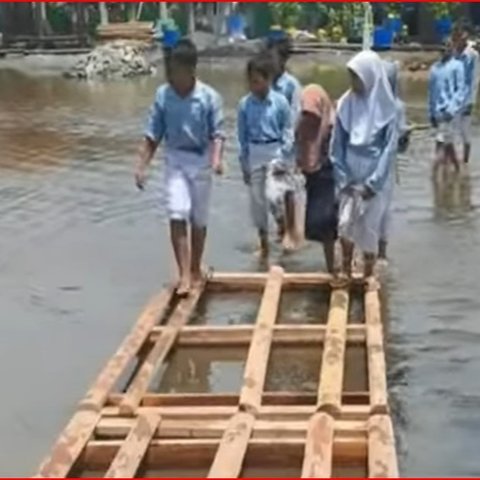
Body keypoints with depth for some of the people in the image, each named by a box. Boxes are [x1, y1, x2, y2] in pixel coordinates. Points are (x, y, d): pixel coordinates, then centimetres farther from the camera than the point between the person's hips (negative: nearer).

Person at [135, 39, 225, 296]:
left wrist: (216, 158, -29)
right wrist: (141, 166, -4)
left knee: (199, 220, 11)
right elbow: (153, 135, 0)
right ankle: (184, 275, -10)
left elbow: (217, 133, -11)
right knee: (177, 215, -12)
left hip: (200, 161, -1)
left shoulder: (209, 97, -13)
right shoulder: (162, 95, -6)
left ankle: (195, 270, 29)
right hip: (175, 160, 1)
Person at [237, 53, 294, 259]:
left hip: (276, 153, -3)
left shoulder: (280, 102, -9)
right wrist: (244, 164, 5)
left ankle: (284, 225, 14)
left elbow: (288, 133, -4)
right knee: (257, 201, 8)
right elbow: (242, 136, 4)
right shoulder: (245, 104, -3)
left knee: (273, 195, -18)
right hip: (255, 155, 3)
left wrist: (283, 160, -10)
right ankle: (263, 243, 24)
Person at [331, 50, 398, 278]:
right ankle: (345, 271, 18)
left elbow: (390, 148, -10)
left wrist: (373, 183, -13)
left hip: (374, 180, -2)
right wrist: (342, 178, -3)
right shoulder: (346, 104, -2)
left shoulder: (386, 107, -11)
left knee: (369, 229, 5)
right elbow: (337, 144, 2)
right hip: (349, 178, 2)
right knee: (345, 223, -2)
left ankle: (368, 277, 22)